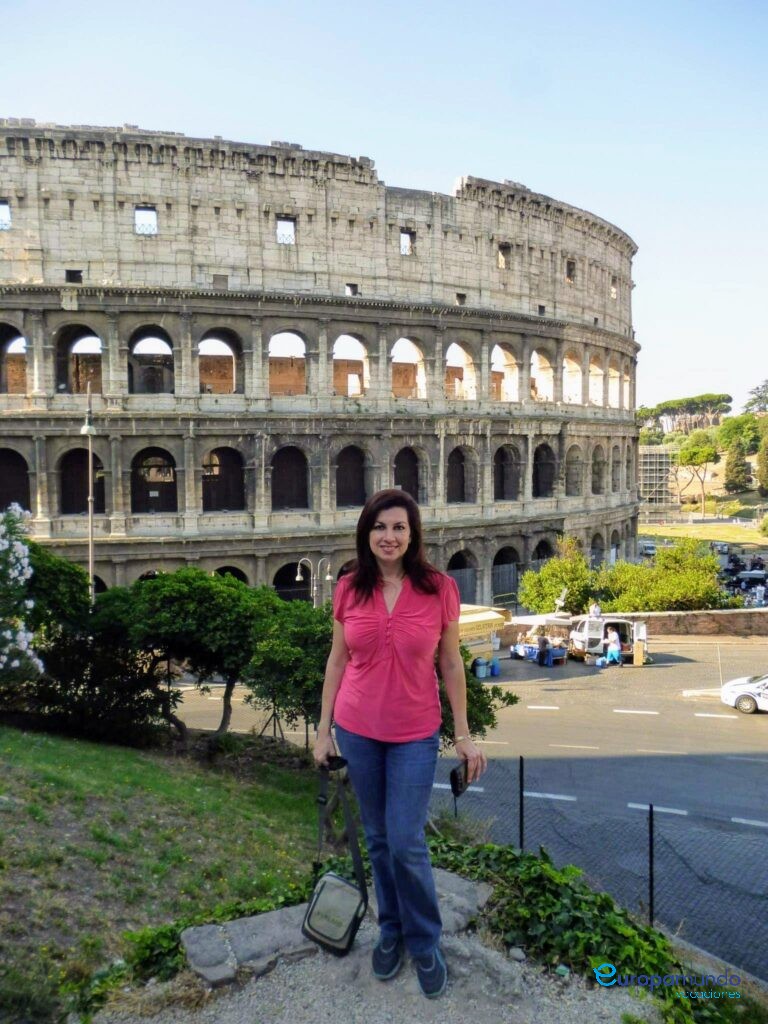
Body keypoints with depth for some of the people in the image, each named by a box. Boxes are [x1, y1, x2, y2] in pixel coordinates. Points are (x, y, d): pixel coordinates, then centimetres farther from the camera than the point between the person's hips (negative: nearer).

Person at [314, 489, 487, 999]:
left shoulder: (439, 588, -11)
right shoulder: (349, 589, -5)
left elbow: (451, 664, -3)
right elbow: (337, 659, 4)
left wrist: (464, 734, -1)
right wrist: (324, 728, 5)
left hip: (415, 734, -2)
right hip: (358, 730, 2)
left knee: (407, 844, -1)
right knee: (378, 838, 16)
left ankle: (426, 943, 25)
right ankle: (392, 929, 39)